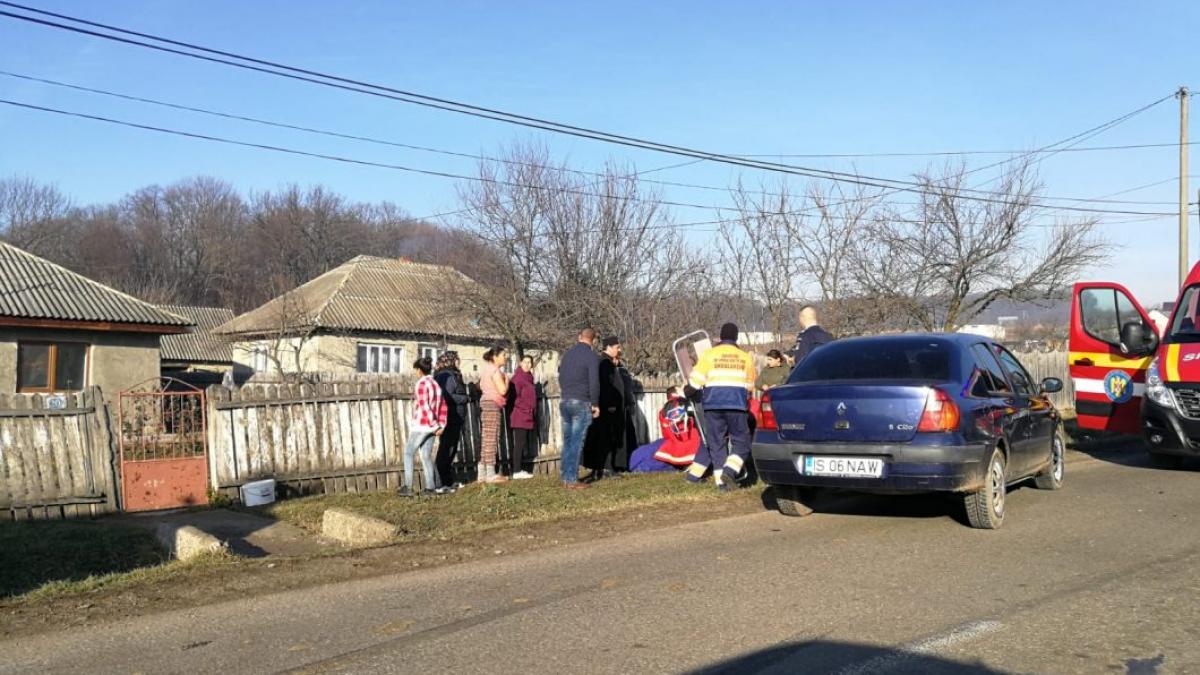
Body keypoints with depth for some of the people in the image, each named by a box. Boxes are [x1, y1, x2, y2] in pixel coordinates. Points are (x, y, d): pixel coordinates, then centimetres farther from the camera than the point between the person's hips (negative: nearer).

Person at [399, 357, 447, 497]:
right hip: (431, 427, 7)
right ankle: (430, 488, 7)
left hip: (420, 425, -7)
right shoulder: (435, 384, 11)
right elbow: (443, 406, 10)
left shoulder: (420, 384, -13)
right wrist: (441, 425, 7)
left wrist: (435, 425, -16)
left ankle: (407, 487, 1)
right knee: (426, 456, 12)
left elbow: (424, 407, -20)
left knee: (408, 454, 6)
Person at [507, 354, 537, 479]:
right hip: (520, 416, -9)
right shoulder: (518, 377, -12)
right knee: (519, 443, -9)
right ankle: (517, 471, -7)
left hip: (527, 416, 9)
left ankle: (520, 469, 14)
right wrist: (524, 409, -13)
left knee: (525, 443, 10)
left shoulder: (528, 377, 16)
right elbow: (515, 397, -18)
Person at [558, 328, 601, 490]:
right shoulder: (591, 357, -9)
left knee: (567, 441, 12)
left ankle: (564, 477, 14)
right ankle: (572, 480, -7)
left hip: (565, 402, 7)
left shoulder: (567, 354, 12)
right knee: (576, 443, -6)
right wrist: (595, 404, -4)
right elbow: (594, 383, -13)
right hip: (581, 404, -6)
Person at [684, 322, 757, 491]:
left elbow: (695, 382, -1)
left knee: (715, 443, 7)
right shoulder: (745, 358, 10)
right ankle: (730, 471, -16)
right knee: (741, 441, 7)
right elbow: (750, 387, 19)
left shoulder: (709, 355, 3)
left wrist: (687, 391, 16)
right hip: (737, 406, 0)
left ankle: (722, 481, 2)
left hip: (713, 406, 0)